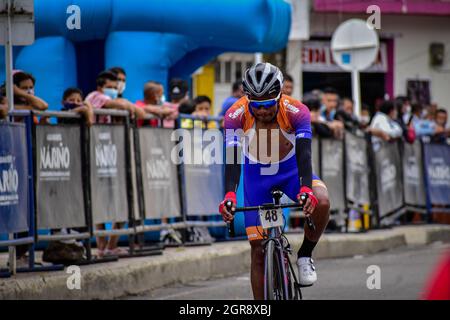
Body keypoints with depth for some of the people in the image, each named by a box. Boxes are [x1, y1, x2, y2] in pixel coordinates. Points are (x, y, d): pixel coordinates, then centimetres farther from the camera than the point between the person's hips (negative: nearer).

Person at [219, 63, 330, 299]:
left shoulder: (296, 111, -29)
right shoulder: (236, 115, -28)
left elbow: (304, 153, -38)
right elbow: (232, 158, -35)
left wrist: (306, 188, -55)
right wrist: (229, 195, -51)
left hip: (291, 168, -1)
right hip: (257, 174, 1)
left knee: (321, 202, -33)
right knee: (259, 251, -3)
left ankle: (305, 256, -8)